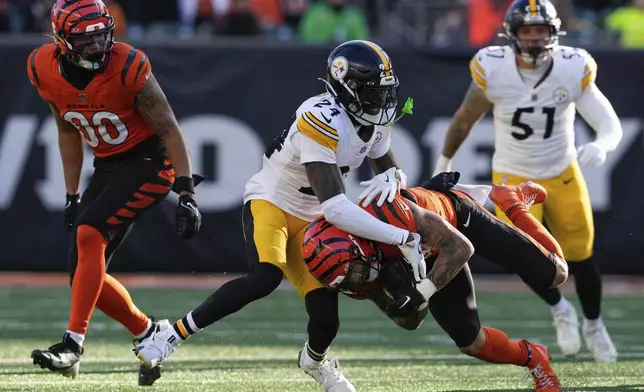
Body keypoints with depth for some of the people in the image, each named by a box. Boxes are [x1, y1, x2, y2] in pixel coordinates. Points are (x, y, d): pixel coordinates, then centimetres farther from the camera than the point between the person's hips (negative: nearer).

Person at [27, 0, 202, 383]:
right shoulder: (45, 69, -7)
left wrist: (187, 195, -19)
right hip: (108, 167, 7)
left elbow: (168, 129, -16)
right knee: (85, 274, 0)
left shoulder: (128, 67, -23)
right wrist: (72, 195, 12)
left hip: (149, 161, -7)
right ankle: (149, 333, 21)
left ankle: (72, 345, -28)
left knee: (89, 233, -26)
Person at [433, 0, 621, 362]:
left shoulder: (573, 70, -19)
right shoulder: (493, 70, -20)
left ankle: (594, 326, 37)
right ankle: (560, 310, 15)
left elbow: (611, 125, -19)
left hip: (563, 175, 1)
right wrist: (445, 159, 10)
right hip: (514, 178, -1)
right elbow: (467, 117, -2)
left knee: (581, 257, 8)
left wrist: (601, 146, -42)